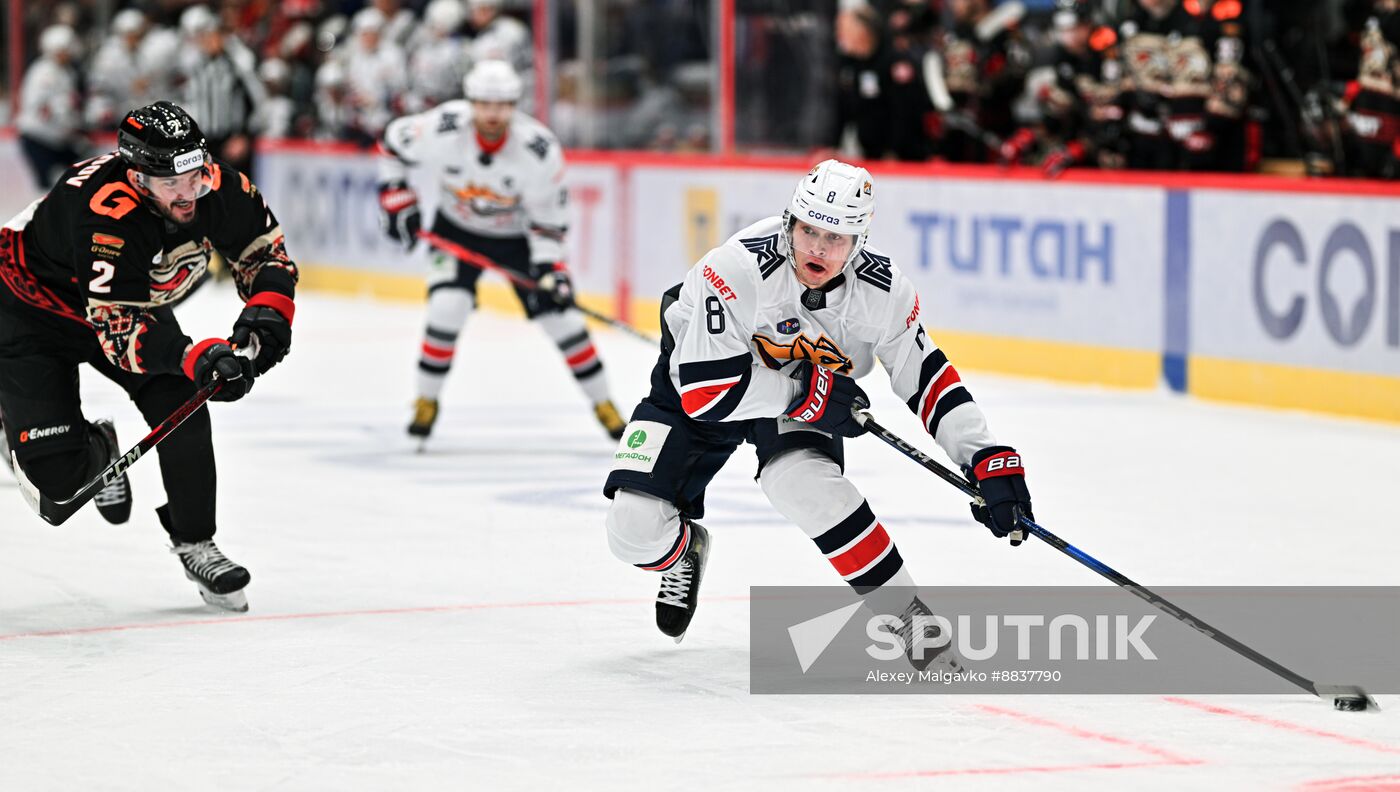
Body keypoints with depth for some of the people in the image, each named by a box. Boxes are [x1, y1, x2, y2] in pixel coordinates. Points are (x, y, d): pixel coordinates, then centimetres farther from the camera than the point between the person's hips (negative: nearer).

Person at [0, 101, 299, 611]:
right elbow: (119, 330, -39)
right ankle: (98, 450, 23)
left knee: (180, 407, -14)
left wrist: (267, 309, -23)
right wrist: (196, 358, -50)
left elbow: (264, 249, -4)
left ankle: (195, 546, 3)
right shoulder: (107, 216, -41)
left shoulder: (219, 190, -22)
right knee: (57, 471, -14)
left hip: (136, 301, 6)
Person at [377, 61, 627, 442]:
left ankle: (603, 405, 13)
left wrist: (550, 270, -27)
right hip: (457, 230, 0)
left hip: (517, 235, 0)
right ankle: (426, 400, -3)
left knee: (561, 314, -5)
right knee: (448, 305, -22)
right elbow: (393, 142, -7)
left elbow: (548, 218, -18)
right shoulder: (442, 130, -28)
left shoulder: (540, 149, -29)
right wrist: (395, 197, -12)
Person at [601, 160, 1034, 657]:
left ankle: (908, 617, -17)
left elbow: (925, 376, -10)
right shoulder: (737, 269, -37)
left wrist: (988, 458, -16)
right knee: (634, 528, -14)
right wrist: (805, 393, -34)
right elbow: (704, 390, -36)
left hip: (807, 396, 1)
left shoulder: (884, 290, -23)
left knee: (799, 479, -32)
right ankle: (683, 552, 27)